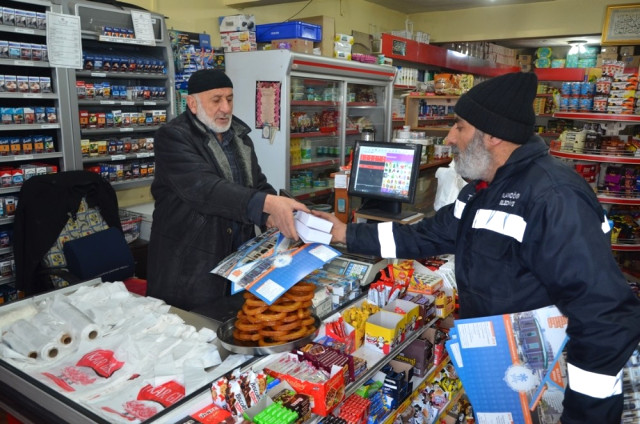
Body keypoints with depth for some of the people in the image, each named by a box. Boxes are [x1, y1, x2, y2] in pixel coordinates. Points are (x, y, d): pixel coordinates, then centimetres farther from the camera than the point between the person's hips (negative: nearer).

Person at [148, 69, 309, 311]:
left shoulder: (240, 136, 10)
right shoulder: (172, 137, -12)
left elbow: (258, 184, 10)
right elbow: (204, 188, -27)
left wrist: (274, 214, -13)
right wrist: (269, 203, -37)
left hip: (240, 260, 6)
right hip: (188, 267, -6)